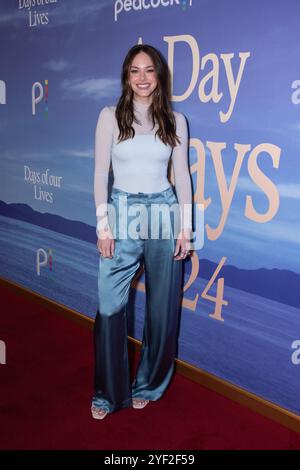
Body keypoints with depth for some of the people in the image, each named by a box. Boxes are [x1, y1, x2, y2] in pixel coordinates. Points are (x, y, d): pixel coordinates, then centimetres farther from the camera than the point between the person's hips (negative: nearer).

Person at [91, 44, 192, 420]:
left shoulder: (175, 120, 6)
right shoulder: (110, 116, 2)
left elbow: (182, 174, 5)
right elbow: (101, 172, 0)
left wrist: (185, 226, 0)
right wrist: (103, 224, -7)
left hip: (164, 212, 2)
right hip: (122, 212, -1)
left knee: (162, 306, 8)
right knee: (110, 307, -2)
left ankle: (148, 385, 29)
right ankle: (108, 392, 18)